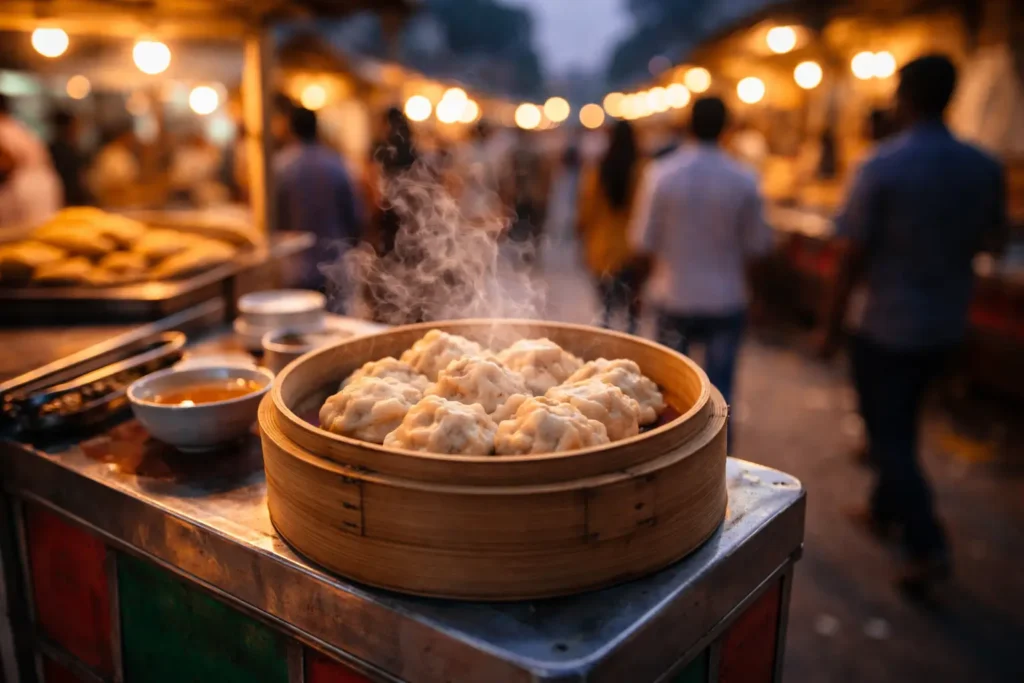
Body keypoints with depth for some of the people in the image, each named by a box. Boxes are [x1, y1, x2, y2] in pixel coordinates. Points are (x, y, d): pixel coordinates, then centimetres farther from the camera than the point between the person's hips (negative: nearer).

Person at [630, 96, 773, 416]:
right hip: (725, 300, -1)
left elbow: (644, 240, -7)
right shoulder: (743, 180, -9)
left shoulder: (662, 173, -9)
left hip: (673, 297, 1)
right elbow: (757, 244, -3)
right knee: (719, 390, 8)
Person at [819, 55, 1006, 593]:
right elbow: (987, 236, 7)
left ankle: (926, 547, 1)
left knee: (888, 433, 4)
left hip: (884, 323, -5)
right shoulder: (985, 168, -3)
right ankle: (885, 511, 37)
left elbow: (852, 254, -15)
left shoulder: (881, 167, -18)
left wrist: (833, 324, -6)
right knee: (902, 421, 22)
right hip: (945, 323, 6)